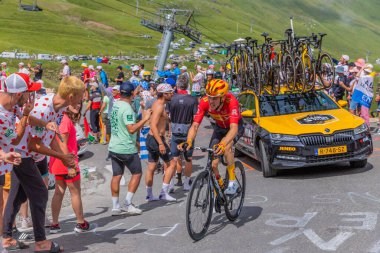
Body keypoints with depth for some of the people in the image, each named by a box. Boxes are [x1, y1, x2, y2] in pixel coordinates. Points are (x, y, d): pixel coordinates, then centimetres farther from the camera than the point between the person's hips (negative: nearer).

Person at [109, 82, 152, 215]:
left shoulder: (115, 105, 8)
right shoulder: (127, 108, -19)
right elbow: (132, 129, -24)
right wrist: (145, 119, -19)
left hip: (113, 147, 8)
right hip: (126, 149, -8)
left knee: (116, 176, 10)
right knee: (137, 173, 7)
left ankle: (115, 207, 13)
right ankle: (128, 204, 4)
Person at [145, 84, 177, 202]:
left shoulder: (157, 104, 13)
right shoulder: (159, 106, -17)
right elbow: (153, 126, -26)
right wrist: (161, 143, -28)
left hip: (151, 139, 10)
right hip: (157, 139, -10)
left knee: (151, 168, 12)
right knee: (171, 164, -1)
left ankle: (149, 195, 18)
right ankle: (164, 193, -1)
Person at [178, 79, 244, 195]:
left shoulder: (231, 102, -40)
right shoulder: (205, 102, -30)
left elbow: (234, 128, -50)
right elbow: (195, 125, -31)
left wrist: (223, 144, -68)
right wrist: (188, 141, -51)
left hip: (235, 126, -4)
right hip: (219, 127, 4)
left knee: (226, 147, -35)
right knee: (213, 164, -5)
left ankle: (232, 182, -17)